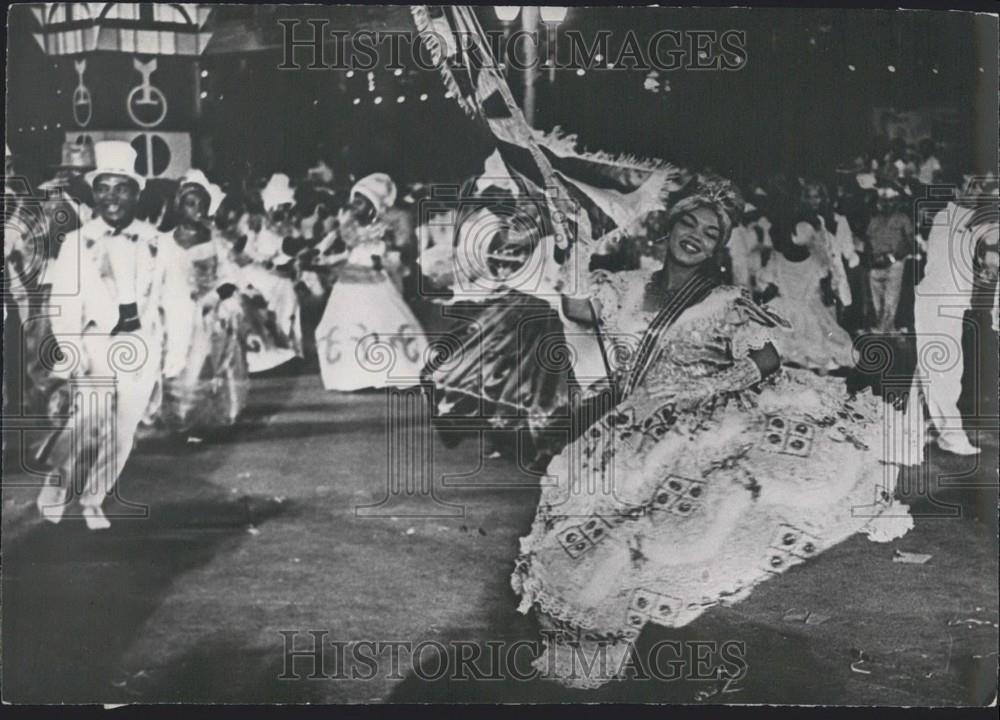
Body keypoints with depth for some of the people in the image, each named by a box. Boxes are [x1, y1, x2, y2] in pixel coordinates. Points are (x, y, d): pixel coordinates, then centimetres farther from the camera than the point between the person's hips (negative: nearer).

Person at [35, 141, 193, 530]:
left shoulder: (159, 245, 2)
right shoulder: (78, 243, 1)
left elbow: (177, 304, 4)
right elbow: (64, 304, -5)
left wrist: (174, 360, 0)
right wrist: (73, 353, -18)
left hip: (142, 349, 2)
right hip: (95, 342, -2)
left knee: (122, 432, 4)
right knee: (91, 417, -22)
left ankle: (92, 499, 24)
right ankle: (58, 475, 4)